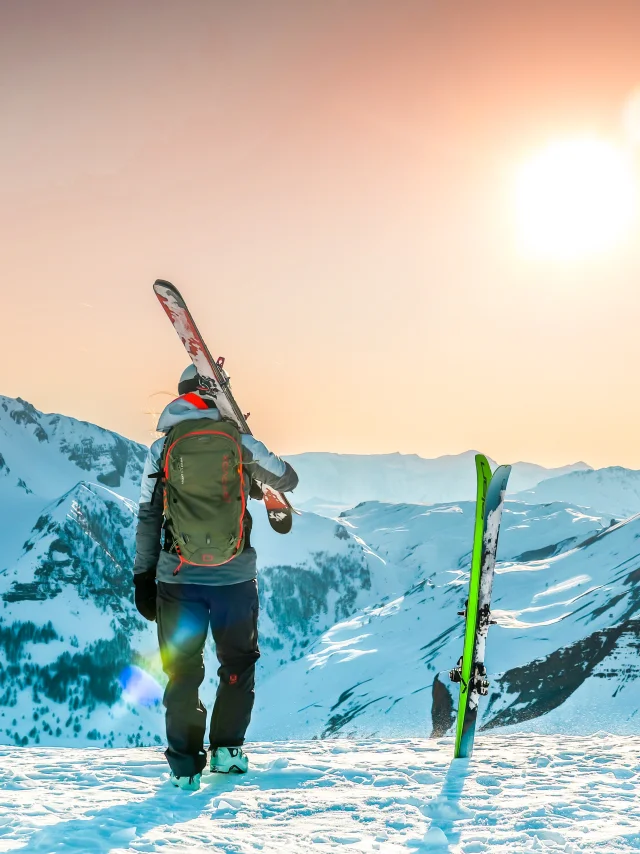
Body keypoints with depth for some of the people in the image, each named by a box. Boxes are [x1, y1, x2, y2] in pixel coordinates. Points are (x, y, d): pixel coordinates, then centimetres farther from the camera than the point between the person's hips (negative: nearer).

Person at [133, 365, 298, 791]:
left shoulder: (161, 448, 0)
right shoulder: (240, 442, -2)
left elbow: (147, 518, 3)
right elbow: (288, 480, 14)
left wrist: (144, 578, 9)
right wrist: (258, 464, 35)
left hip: (179, 577, 1)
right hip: (236, 576, 0)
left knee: (183, 670, 11)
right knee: (238, 662, 19)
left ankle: (185, 764, 12)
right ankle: (228, 749, 19)